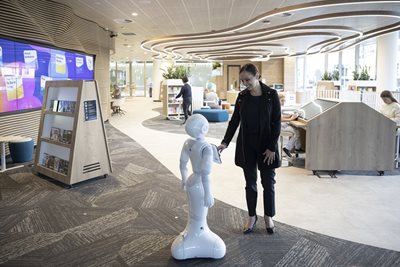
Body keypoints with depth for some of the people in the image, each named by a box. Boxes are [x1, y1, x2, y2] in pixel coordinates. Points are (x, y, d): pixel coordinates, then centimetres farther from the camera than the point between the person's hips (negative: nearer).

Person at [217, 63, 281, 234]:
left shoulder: (271, 95, -8)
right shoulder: (242, 96, 1)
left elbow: (277, 122, -9)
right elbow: (234, 120, 3)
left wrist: (272, 147, -13)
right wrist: (225, 142, -8)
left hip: (266, 146, -3)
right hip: (246, 146, 3)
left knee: (268, 182, 8)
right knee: (250, 183, 11)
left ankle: (268, 217, 28)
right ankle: (252, 217, 26)